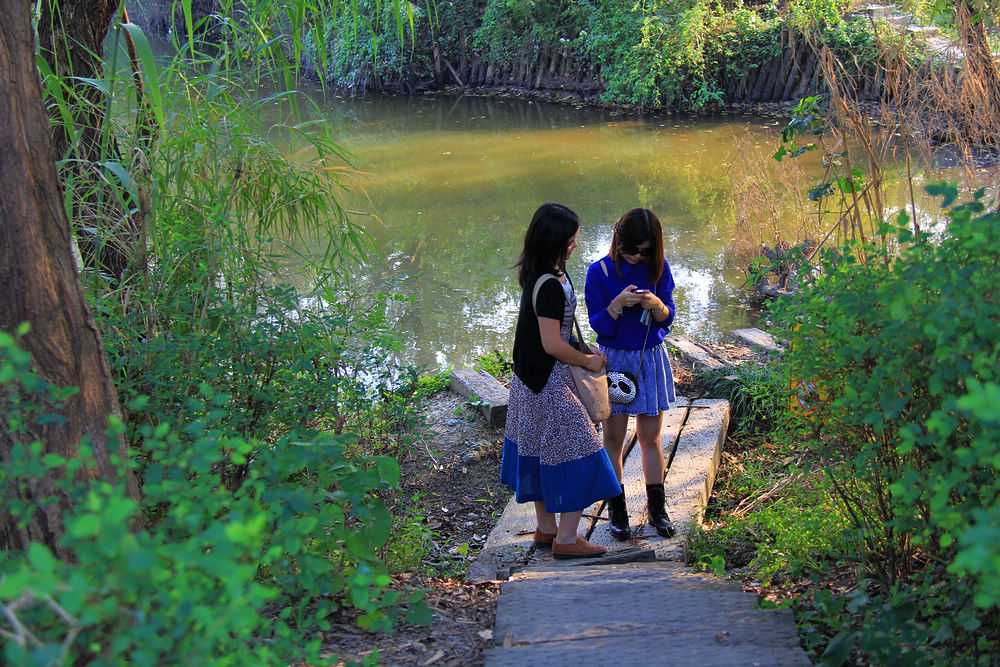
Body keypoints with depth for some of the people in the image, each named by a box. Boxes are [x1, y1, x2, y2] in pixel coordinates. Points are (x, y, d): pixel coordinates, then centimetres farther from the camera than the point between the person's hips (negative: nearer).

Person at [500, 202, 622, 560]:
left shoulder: (537, 275, 4)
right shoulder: (550, 286, -25)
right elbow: (553, 344, -24)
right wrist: (588, 361, -9)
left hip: (531, 379, 10)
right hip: (549, 382, -10)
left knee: (540, 452, 18)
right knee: (574, 450, -2)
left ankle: (545, 527, 31)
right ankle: (566, 539, 3)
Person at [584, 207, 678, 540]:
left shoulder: (658, 268, -2)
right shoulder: (599, 271, -9)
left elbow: (667, 318, 1)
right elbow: (598, 324, -9)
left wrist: (656, 305, -20)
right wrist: (619, 303, -27)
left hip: (651, 359, 2)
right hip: (614, 360, -2)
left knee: (651, 437, 8)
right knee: (614, 438, 4)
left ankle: (656, 507, 20)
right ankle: (616, 509, 15)